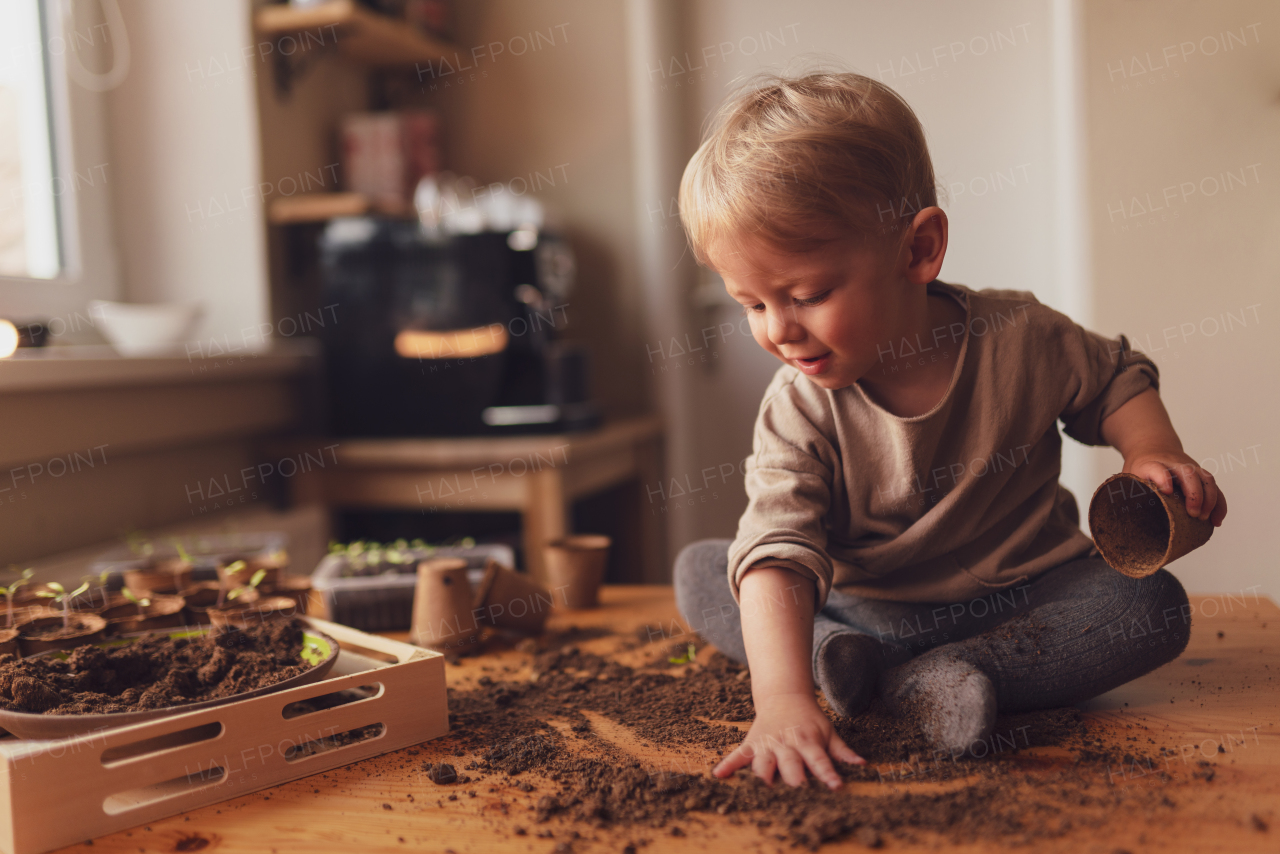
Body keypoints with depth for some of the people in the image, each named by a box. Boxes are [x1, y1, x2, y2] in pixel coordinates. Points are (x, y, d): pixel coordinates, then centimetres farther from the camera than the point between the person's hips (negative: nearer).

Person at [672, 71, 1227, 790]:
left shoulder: (1020, 339, -15)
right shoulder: (798, 412, -18)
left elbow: (1116, 378, 7)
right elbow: (778, 551, -31)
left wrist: (1154, 455, -14)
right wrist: (783, 696, -45)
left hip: (1020, 599, 1)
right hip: (867, 612, 0)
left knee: (1154, 605, -26)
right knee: (697, 572, -11)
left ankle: (922, 680, -29)